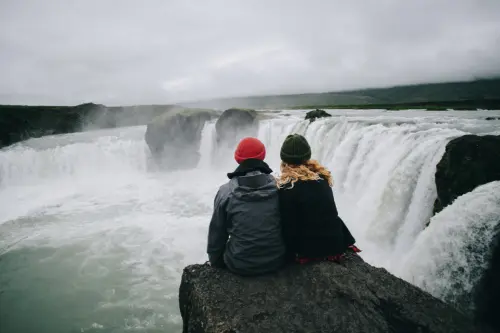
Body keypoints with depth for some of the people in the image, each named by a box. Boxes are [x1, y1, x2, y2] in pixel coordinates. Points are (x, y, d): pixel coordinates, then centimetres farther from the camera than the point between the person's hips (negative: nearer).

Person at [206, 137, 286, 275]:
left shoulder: (226, 192, -12)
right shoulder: (279, 187, -8)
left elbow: (217, 232, -2)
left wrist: (215, 262, 14)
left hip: (240, 264, -1)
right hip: (276, 260, 2)